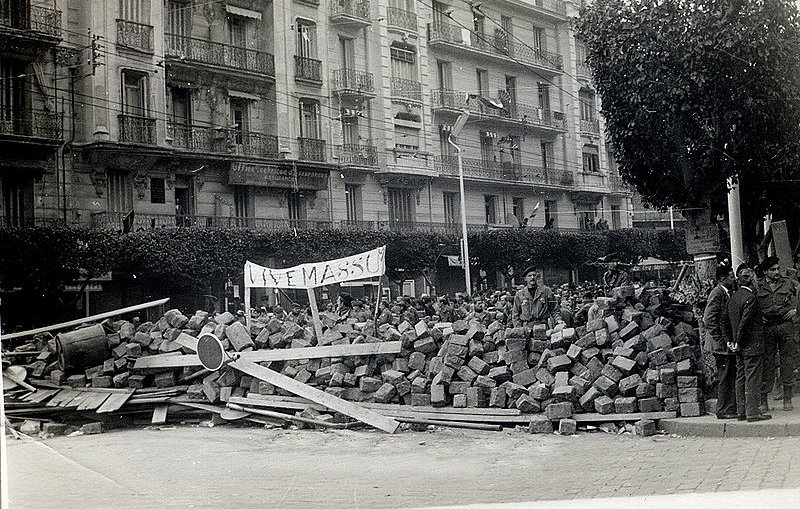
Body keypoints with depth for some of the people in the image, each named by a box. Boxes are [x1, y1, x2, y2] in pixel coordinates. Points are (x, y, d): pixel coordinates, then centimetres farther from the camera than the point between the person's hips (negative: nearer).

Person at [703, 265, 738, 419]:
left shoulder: (728, 293, 15)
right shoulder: (717, 293, -13)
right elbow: (709, 319, -18)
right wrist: (721, 340, -18)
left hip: (730, 344, 9)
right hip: (722, 345, -9)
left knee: (732, 376, 10)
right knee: (724, 378, -4)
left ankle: (732, 408, 16)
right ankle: (723, 410, 2)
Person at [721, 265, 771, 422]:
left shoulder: (733, 297, 10)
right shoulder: (750, 298, -16)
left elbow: (724, 320, 14)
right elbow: (745, 322, -21)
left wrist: (729, 340, 14)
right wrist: (738, 343, -13)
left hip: (740, 348, 9)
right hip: (752, 345, -9)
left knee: (741, 378, 12)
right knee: (753, 379, -4)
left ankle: (741, 412, 16)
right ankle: (753, 413, -2)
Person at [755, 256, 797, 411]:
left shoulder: (788, 283, 10)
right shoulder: (758, 287, 6)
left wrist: (794, 310, 3)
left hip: (786, 326, 1)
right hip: (766, 327, -1)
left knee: (787, 359, 2)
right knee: (767, 362, 0)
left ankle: (787, 398, 9)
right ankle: (763, 399, 4)